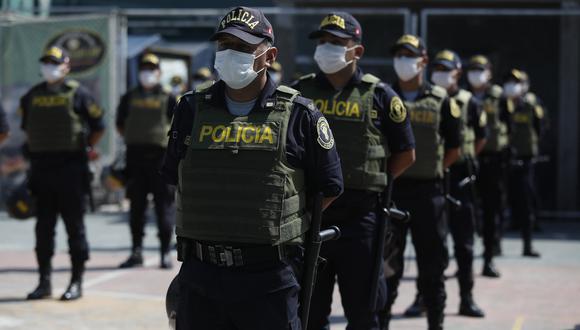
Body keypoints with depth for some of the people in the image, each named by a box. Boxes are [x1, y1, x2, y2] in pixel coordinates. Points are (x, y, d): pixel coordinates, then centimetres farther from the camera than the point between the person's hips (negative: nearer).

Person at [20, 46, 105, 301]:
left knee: (74, 226, 0)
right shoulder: (32, 96, 10)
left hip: (70, 168, -4)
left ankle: (76, 282, 6)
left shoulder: (78, 93, -2)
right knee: (43, 227, 7)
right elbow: (27, 128, 23)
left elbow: (98, 127, 3)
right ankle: (44, 282, 14)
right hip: (41, 169, 5)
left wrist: (82, 150, 5)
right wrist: (38, 149, 15)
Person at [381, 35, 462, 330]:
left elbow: (453, 150, 11)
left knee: (432, 262, 7)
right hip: (390, 191, 0)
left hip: (428, 191, 0)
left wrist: (431, 172, 7)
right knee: (387, 264, 2)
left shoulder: (441, 101, 4)